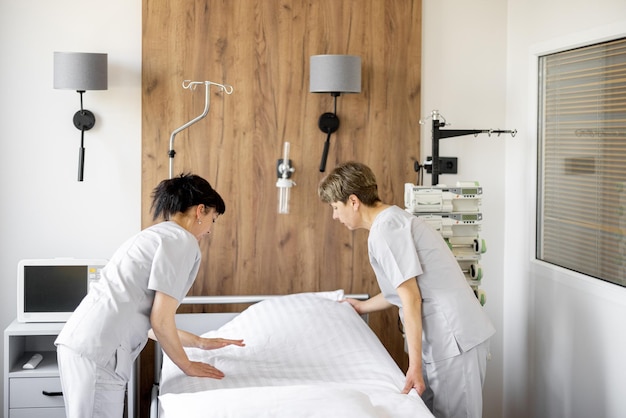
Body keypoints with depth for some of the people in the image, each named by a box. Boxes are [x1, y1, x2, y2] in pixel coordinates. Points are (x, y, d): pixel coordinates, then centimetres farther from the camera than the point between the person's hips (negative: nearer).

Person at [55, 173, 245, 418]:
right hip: (98, 351, -10)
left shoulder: (155, 236, 24)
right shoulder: (182, 241, -4)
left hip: (80, 342, 10)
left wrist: (200, 342, 34)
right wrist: (187, 365, 6)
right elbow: (161, 321, -8)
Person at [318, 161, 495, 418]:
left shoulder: (385, 229, -13)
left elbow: (411, 298, -18)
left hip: (454, 340, -10)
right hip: (444, 338, 10)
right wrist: (363, 306, 43)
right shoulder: (395, 219, 17)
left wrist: (415, 364, -19)